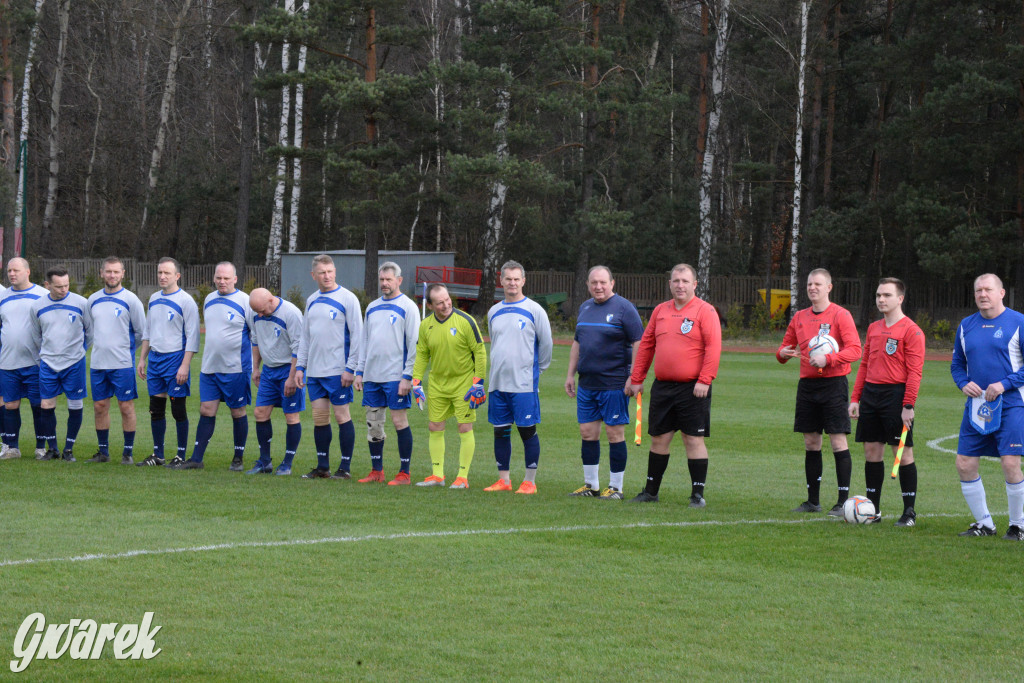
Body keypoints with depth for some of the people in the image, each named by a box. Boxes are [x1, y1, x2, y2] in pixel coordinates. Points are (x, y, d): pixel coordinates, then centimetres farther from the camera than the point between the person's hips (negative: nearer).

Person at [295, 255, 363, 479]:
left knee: (342, 416, -2)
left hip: (338, 371, -6)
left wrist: (350, 368, -13)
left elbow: (357, 335, -9)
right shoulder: (311, 301, 14)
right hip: (314, 372, 6)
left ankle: (345, 467, 3)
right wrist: (300, 366, 12)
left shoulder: (347, 299, -6)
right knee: (319, 417, 6)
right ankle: (322, 466, 13)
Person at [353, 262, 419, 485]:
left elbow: (414, 345, -8)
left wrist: (407, 376, -14)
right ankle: (376, 471, 15)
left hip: (395, 376, -6)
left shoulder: (407, 307, -4)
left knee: (399, 421, -5)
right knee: (373, 423, 7)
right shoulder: (372, 307, 16)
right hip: (372, 375, 6)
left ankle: (404, 473, 0)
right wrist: (359, 372, 12)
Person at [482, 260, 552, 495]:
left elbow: (546, 343, 2)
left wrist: (535, 369, 8)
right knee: (500, 431, 7)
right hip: (498, 382, 5)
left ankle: (529, 482, 2)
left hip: (524, 383, -5)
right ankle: (503, 479, 15)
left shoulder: (534, 310, -3)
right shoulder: (494, 312, 12)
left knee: (527, 430, -3)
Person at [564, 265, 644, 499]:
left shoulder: (623, 308, -7)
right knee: (587, 433, 8)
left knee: (615, 433, -2)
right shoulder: (585, 308, 14)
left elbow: (638, 343, -10)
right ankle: (591, 486, 17)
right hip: (586, 383, 7)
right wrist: (570, 374, 19)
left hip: (614, 384, -7)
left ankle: (615, 488, 5)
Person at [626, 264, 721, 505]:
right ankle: (651, 492, 21)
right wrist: (636, 379, 13)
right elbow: (646, 345, 17)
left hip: (692, 388, -5)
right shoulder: (660, 311, 13)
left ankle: (697, 494, 3)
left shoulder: (705, 311, -5)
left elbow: (713, 347, -12)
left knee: (694, 440, -3)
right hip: (662, 386, 5)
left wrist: (704, 380, -19)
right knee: (659, 439, 11)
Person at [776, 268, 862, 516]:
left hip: (834, 383, -6)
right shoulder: (800, 317, 12)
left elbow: (854, 350, -12)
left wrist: (827, 359, -24)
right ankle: (813, 501, 15)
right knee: (811, 443, 8)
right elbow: (786, 345, 19)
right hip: (807, 384, 6)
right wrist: (783, 353, -5)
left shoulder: (840, 315, -5)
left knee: (838, 442, -6)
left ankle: (843, 502, -4)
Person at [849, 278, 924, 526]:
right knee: (872, 451, 7)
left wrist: (908, 405, -17)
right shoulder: (873, 328, 15)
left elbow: (915, 371, -12)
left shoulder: (911, 330, -7)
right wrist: (855, 398, 13)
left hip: (896, 394, -7)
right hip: (871, 393, 7)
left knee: (903, 453, -3)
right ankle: (874, 510, 15)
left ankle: (909, 512, 4)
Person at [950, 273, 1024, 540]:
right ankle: (983, 524, 15)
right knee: (964, 465, 1)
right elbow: (957, 364, 20)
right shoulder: (966, 326, 11)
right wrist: (964, 383, -1)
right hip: (976, 405, 5)